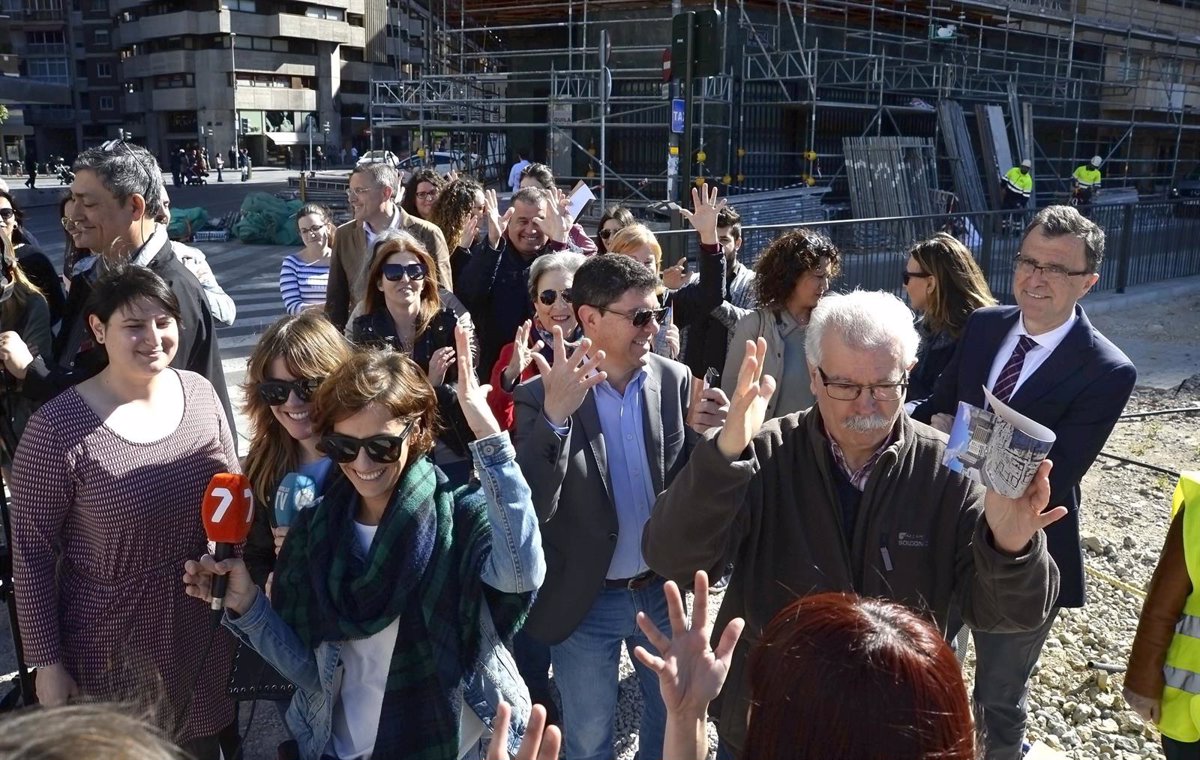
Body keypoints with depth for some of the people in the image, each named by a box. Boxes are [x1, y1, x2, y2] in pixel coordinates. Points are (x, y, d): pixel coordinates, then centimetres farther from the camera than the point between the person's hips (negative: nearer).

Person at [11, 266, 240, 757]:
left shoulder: (200, 393, -5)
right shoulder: (58, 428, -18)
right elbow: (32, 552, -11)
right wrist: (47, 661, -7)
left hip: (205, 629, 4)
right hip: (114, 648, -4)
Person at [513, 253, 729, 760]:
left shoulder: (674, 379, -6)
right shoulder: (542, 396, -16)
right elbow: (532, 510, -23)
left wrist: (703, 433, -20)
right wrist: (555, 417, -37)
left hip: (662, 590, 3)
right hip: (585, 604, -3)